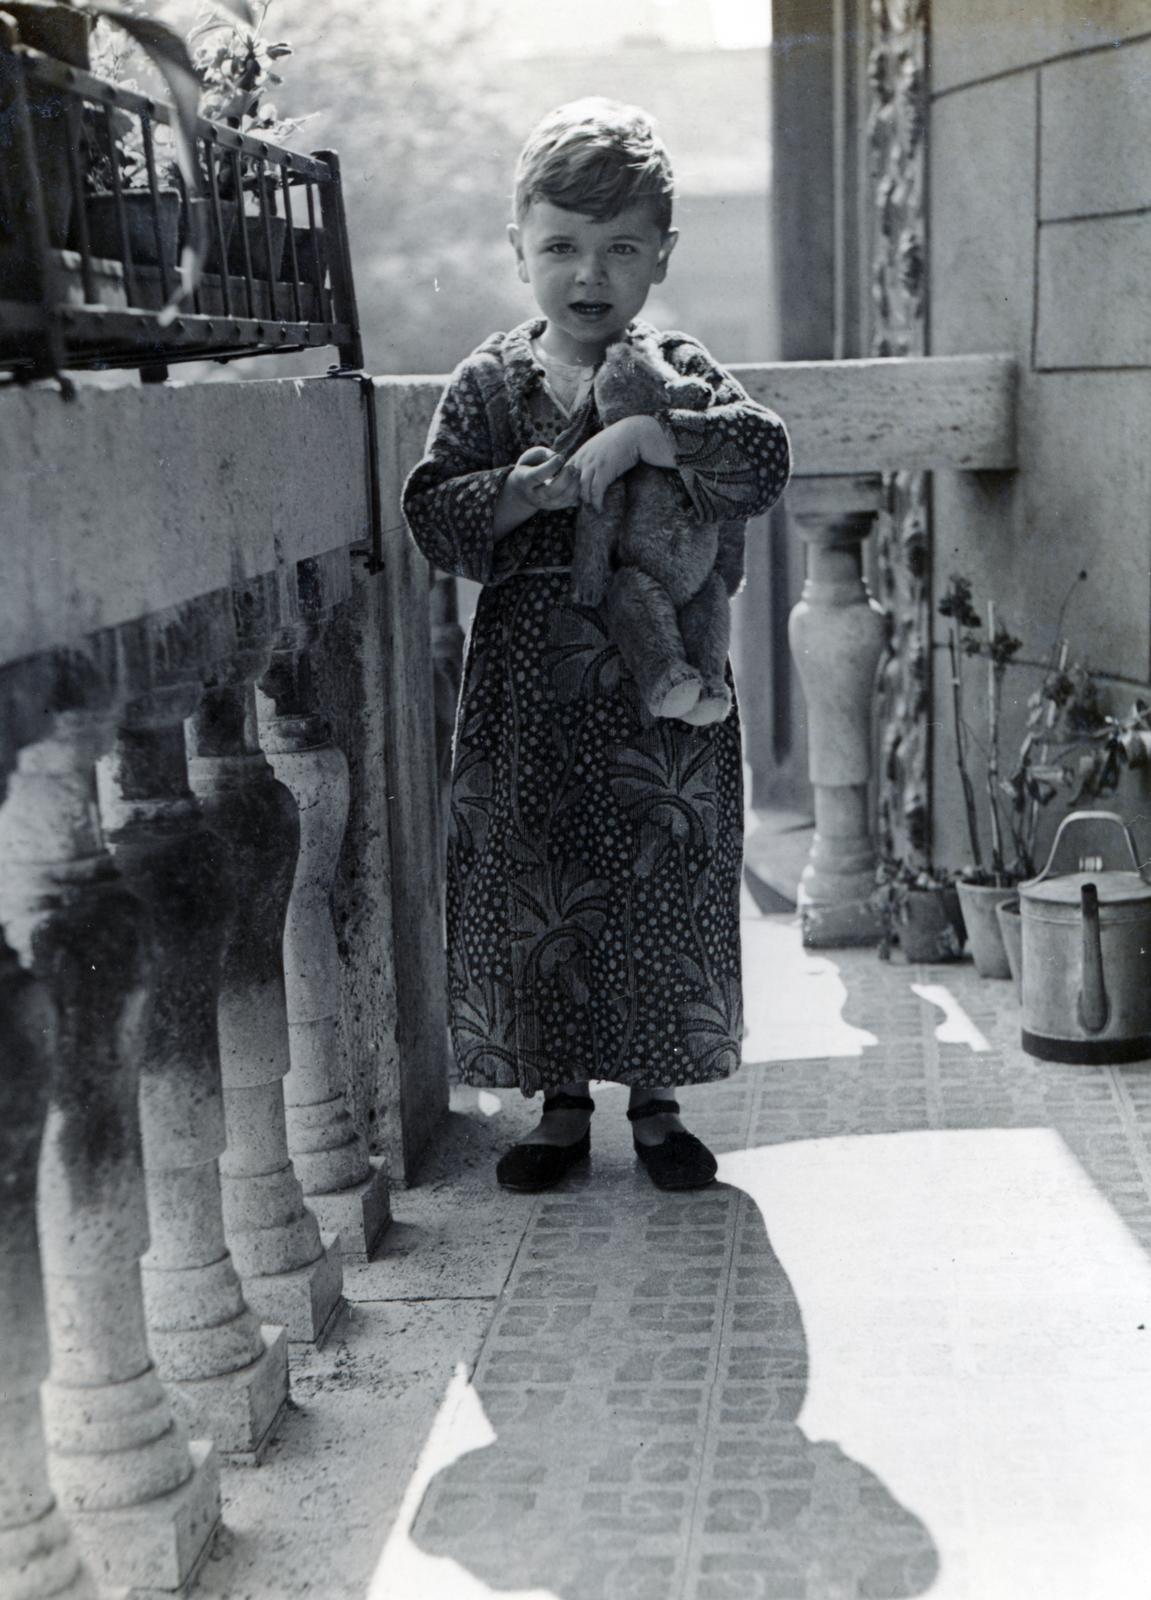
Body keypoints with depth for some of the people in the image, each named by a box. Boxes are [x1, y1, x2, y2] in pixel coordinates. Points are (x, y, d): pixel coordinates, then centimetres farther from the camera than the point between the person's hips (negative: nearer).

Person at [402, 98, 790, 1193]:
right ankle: (561, 1103, 23)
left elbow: (764, 460, -16)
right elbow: (432, 515, -4)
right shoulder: (486, 383, 3)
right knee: (529, 890, 6)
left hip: (662, 688, -1)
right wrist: (523, 492, -20)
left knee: (665, 889, 6)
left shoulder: (676, 376, 1)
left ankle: (656, 1102, 23)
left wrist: (640, 436, -24)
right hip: (528, 688, 1)